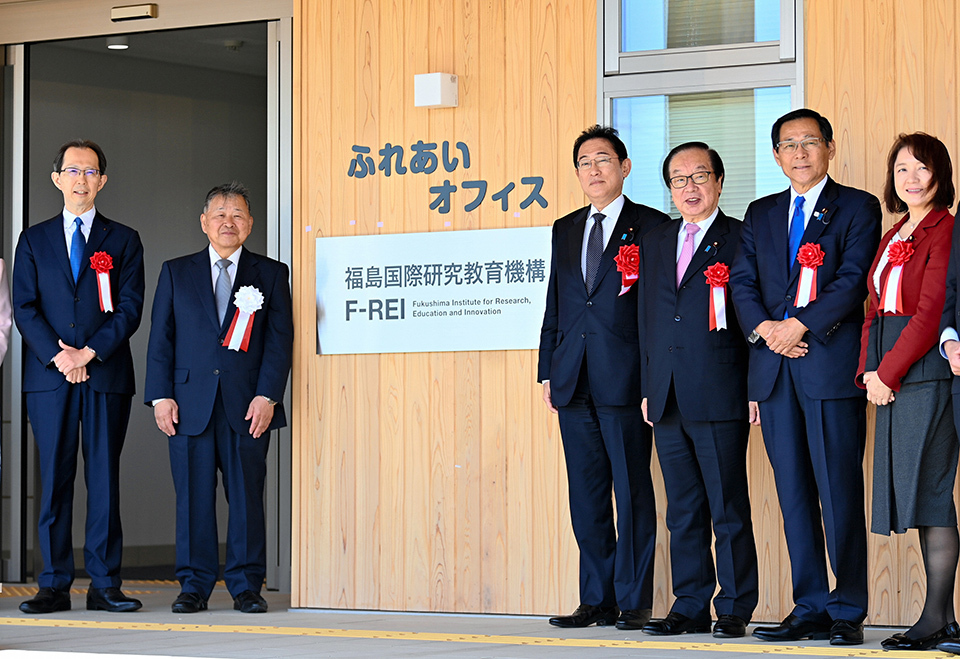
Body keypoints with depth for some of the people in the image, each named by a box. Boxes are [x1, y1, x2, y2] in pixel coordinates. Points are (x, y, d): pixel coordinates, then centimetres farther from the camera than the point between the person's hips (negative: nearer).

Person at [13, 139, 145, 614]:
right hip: (49, 376, 1)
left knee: (104, 479, -1)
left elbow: (130, 308, 1)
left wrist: (89, 353, -11)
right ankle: (54, 586, 3)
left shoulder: (123, 241, 10)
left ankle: (104, 584, 3)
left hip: (107, 377, 0)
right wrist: (58, 356, -9)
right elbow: (24, 307, 4)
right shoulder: (34, 240, 13)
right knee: (54, 480, 0)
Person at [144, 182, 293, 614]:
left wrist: (267, 396, -8)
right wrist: (161, 396, -1)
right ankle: (195, 586, 9)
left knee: (247, 496, 0)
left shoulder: (270, 275, 9)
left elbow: (280, 340, 3)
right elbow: (160, 339, 9)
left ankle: (246, 586, 8)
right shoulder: (176, 273, 13)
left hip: (248, 406, -1)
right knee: (193, 496, 1)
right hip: (190, 404, 1)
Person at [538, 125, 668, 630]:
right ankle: (597, 599, 13)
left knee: (632, 492, -2)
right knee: (586, 494, 7)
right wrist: (547, 370, 11)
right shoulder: (565, 230, 17)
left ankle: (634, 601, 3)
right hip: (574, 381, 5)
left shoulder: (652, 227, 1)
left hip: (625, 380, -5)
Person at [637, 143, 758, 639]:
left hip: (720, 398, -6)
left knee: (728, 510, -2)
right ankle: (690, 607, 14)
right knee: (683, 512, 9)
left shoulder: (741, 240, 0)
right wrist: (648, 386, 13)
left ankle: (735, 610, 5)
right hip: (667, 401, 6)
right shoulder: (654, 243, 18)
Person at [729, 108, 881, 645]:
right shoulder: (761, 215, 19)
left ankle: (848, 611, 0)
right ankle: (810, 609, 10)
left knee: (839, 491, -6)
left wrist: (798, 325, -15)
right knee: (794, 494, 5)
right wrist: (764, 328, -7)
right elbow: (743, 282, 12)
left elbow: (853, 279, -7)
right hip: (775, 369, 5)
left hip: (832, 364, -5)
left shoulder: (858, 208, 4)